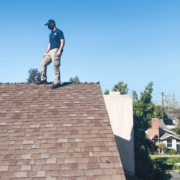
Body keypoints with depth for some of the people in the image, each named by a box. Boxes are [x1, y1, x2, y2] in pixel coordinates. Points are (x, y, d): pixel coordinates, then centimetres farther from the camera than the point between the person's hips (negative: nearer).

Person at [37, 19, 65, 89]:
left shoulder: (59, 32, 1)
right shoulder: (50, 34, 26)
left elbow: (62, 41, -9)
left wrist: (59, 50, -21)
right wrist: (46, 53, 20)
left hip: (56, 50, -9)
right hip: (50, 51, 9)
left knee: (55, 66, -15)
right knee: (43, 64, 5)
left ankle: (57, 82, -15)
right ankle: (43, 79, 9)